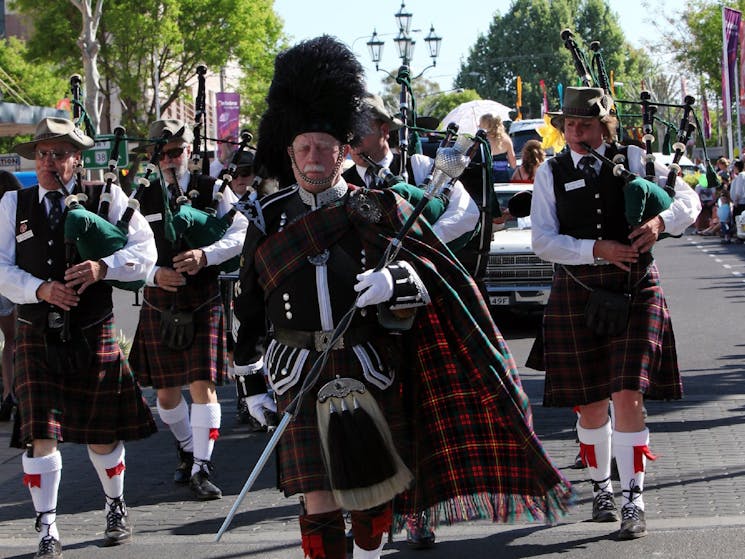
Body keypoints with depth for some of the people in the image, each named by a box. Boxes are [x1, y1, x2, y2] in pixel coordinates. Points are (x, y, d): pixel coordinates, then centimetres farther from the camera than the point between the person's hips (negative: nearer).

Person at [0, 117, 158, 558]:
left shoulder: (107, 197, 0)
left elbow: (145, 252, -5)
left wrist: (103, 267, -22)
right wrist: (41, 289, -17)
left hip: (93, 336, -1)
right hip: (37, 337, 1)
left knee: (102, 433, 10)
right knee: (40, 435, -6)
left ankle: (117, 509, 35)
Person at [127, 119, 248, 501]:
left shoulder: (213, 190, 1)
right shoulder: (142, 199, 4)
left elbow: (241, 234, -6)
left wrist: (205, 255, -22)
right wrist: (155, 273, -17)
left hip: (204, 303, -2)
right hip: (159, 307, 3)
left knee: (202, 385, -11)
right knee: (166, 393, 11)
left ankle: (201, 470, -7)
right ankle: (187, 450, 36)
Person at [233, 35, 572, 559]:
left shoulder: (380, 209, -1)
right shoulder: (268, 219, 3)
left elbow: (426, 279, -3)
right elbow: (251, 298, 16)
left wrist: (394, 281, -25)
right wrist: (248, 353, 25)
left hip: (371, 372, 1)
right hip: (303, 377, -1)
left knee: (376, 487, 16)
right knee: (319, 502, -7)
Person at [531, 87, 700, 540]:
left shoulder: (634, 159, 3)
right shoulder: (551, 173, 3)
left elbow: (688, 200, 3)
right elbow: (543, 241, -5)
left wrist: (661, 221, -18)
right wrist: (597, 249, -18)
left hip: (635, 290, -1)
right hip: (578, 295, 1)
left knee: (628, 396, -11)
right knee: (590, 403, 9)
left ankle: (634, 501, -7)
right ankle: (601, 487, 30)